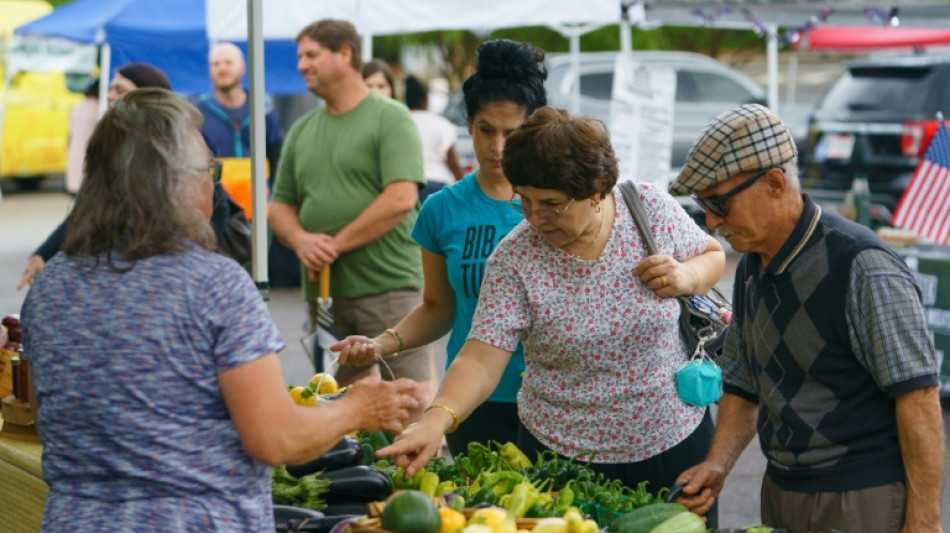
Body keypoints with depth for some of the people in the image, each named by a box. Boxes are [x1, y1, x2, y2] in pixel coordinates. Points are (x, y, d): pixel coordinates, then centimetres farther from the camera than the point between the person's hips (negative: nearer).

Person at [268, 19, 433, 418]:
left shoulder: (390, 119, -4)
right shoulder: (302, 130, 15)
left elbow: (401, 199, -15)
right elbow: (280, 205, 15)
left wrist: (335, 244, -13)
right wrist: (300, 240, -8)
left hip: (388, 285, -6)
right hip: (322, 290, 6)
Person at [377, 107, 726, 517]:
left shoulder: (654, 210, -10)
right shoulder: (514, 259, -15)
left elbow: (713, 255, 8)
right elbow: (481, 359, -19)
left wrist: (688, 276, -16)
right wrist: (435, 420, -37)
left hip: (676, 439, 2)